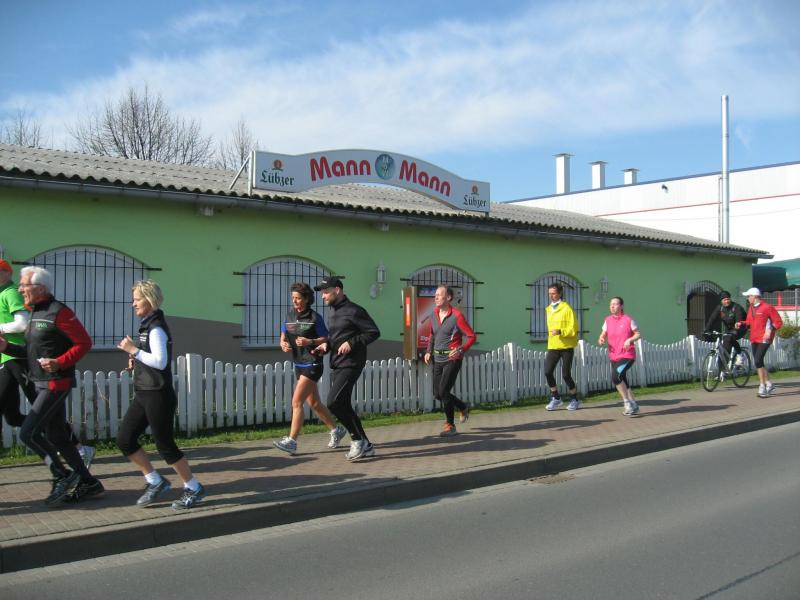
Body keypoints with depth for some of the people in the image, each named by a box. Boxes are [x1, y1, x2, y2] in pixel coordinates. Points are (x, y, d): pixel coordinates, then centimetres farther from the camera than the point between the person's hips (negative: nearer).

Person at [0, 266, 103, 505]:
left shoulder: (58, 312, -14)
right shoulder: (35, 314, 15)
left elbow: (84, 343, -16)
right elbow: (32, 352, 18)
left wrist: (59, 363, -25)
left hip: (56, 384, -10)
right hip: (42, 384, 10)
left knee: (28, 433, -12)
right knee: (55, 437, 11)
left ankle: (63, 476, 2)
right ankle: (88, 483, 19)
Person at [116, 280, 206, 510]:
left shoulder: (156, 328, -15)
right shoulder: (147, 326, 14)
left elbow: (160, 361, -26)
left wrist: (133, 350, -20)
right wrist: (136, 361, 8)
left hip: (158, 396, -10)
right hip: (143, 394, 10)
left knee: (165, 445, -2)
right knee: (124, 439, 7)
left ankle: (193, 489, 13)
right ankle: (156, 482, 18)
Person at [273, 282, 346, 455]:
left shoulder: (315, 317, -9)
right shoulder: (290, 316, 8)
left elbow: (326, 340, -7)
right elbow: (283, 337, 14)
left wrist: (309, 341, -23)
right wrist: (284, 344, -8)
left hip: (312, 364, -7)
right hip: (299, 365, 7)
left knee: (296, 402, -14)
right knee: (314, 403, 16)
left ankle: (291, 441, -13)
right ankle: (336, 430, 33)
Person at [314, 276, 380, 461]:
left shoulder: (353, 311, -11)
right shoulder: (333, 312, 15)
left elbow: (374, 332, -13)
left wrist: (352, 343, -20)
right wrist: (326, 345, 5)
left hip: (350, 364, -9)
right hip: (336, 365, 9)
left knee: (333, 402, -18)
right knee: (343, 406, 9)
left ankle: (357, 439, -3)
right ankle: (365, 446, 18)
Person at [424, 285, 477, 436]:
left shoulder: (457, 316, -14)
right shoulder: (434, 314, 6)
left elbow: (471, 336, -11)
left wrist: (460, 350, -24)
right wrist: (428, 351, 9)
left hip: (452, 359, -7)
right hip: (438, 360, 7)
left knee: (443, 391, -14)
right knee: (437, 394, 8)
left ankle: (450, 426, 1)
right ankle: (463, 408, 33)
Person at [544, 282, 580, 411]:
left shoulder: (567, 308, -9)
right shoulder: (549, 309, 13)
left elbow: (573, 328, -14)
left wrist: (560, 331, -27)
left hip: (566, 347, -6)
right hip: (552, 346, 6)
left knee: (566, 374, -3)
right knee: (548, 372, -7)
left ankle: (574, 400, 16)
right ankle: (555, 399, 9)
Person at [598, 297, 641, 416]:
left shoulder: (628, 320, -7)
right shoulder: (608, 320, 6)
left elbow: (638, 334, 0)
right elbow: (603, 334, 12)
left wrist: (630, 340, -19)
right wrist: (601, 339, -11)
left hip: (627, 355, -6)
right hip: (614, 356, 6)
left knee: (616, 376, -25)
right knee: (622, 382, 12)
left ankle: (627, 402, -10)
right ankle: (633, 406, 27)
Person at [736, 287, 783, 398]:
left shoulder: (767, 307, -10)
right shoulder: (751, 308, 12)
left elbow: (778, 322, -8)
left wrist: (770, 330, -23)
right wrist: (741, 323, 2)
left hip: (764, 339, -8)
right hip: (754, 339, 8)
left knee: (758, 361, -15)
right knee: (758, 363, 10)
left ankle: (762, 387, -7)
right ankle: (768, 384, 24)